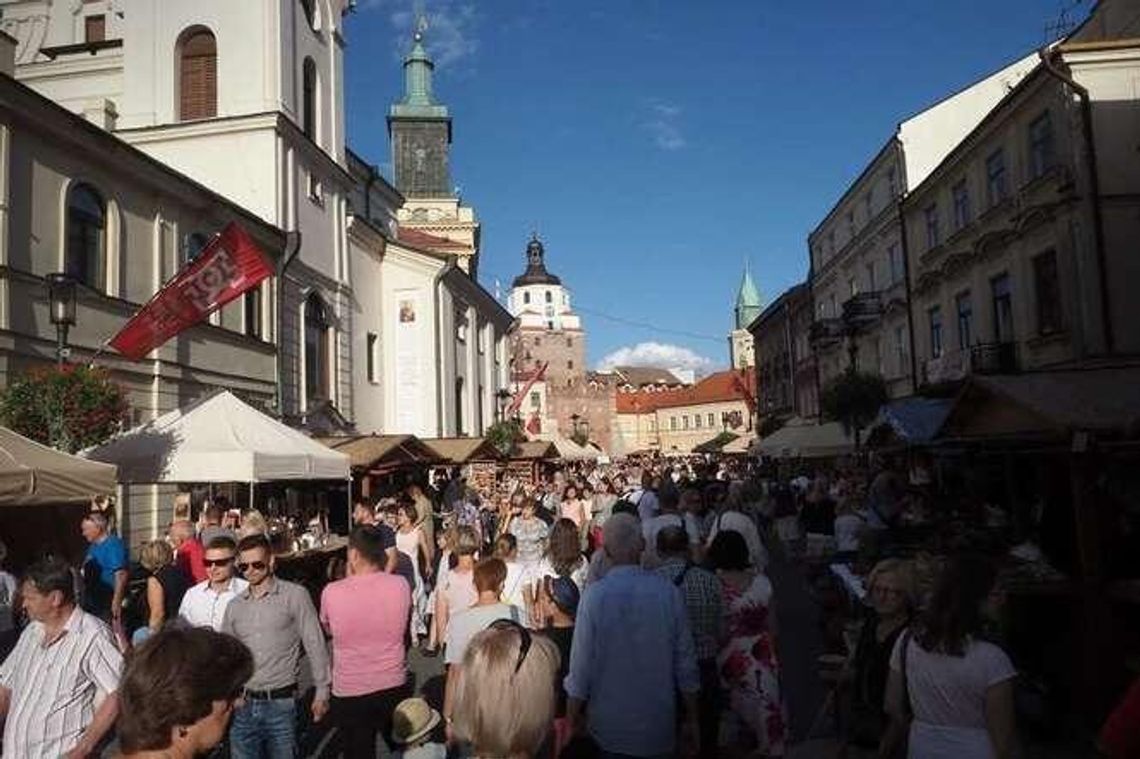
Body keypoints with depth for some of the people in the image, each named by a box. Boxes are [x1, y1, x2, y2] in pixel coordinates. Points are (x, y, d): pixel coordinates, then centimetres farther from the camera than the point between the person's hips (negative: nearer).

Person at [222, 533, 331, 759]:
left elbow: (315, 645, -5)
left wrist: (322, 692, -6)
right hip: (242, 704, 4)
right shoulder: (234, 605, 8)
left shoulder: (295, 595, -6)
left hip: (281, 702, -4)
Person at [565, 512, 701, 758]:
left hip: (607, 728, -1)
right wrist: (691, 720, 10)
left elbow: (581, 664, -12)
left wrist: (573, 721, 2)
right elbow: (685, 661, -3)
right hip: (657, 728, 2)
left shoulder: (594, 595, -17)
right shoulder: (668, 593, -11)